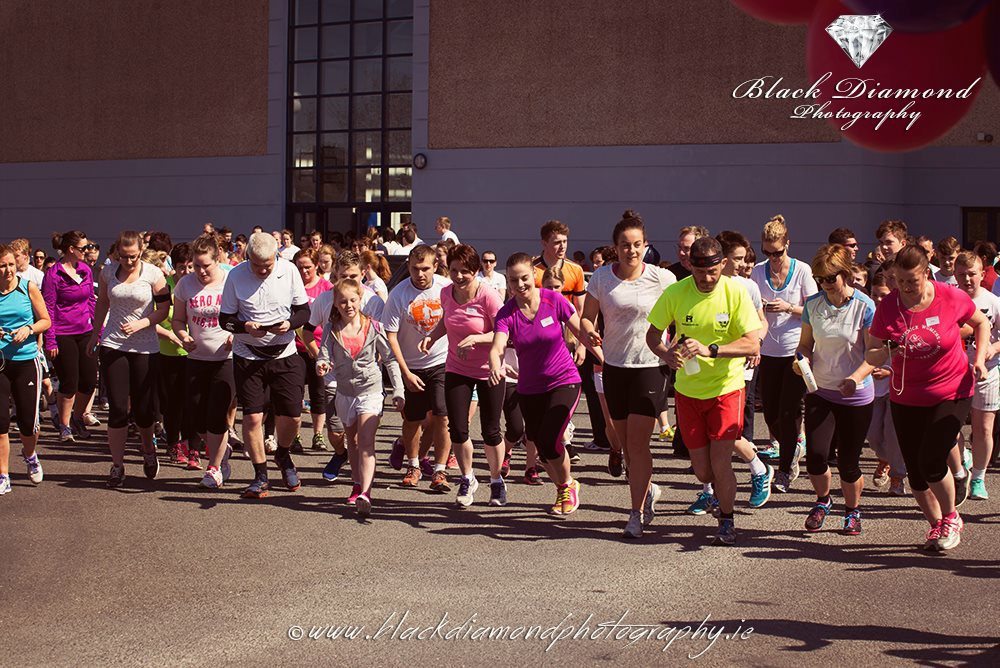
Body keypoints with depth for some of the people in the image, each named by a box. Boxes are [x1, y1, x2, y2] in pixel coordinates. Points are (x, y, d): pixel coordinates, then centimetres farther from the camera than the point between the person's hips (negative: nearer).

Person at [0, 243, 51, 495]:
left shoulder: (28, 287, -1)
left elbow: (46, 321, 5)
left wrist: (28, 329, -13)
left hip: (26, 361, 0)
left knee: (28, 422, 3)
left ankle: (30, 455, 37)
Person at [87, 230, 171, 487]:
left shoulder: (154, 274, -7)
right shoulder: (108, 272, 3)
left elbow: (164, 309, -5)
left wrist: (140, 324, -19)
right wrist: (95, 334, 19)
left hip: (145, 348, -2)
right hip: (113, 345, 2)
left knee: (143, 408, 4)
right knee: (117, 407, -1)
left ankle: (149, 450, 34)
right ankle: (117, 465, 9)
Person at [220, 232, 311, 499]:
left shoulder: (289, 271, -5)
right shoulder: (236, 276, -7)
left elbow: (304, 311, 2)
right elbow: (225, 318, -2)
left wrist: (290, 323, -19)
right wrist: (245, 326, -22)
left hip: (284, 354, 1)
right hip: (248, 356, -1)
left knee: (291, 415, 1)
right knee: (252, 416, -5)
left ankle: (283, 454, 33)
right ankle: (260, 475, 11)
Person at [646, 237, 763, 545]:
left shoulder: (736, 292, -13)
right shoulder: (675, 293, -9)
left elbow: (753, 345, -19)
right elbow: (652, 334, 1)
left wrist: (710, 350, -33)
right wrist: (667, 354, -22)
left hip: (726, 387, -2)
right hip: (688, 390, 2)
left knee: (720, 463, -9)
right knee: (702, 470, 7)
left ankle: (727, 520, 17)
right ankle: (723, 495, 42)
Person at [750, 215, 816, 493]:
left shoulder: (802, 271, -4)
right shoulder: (758, 271, 4)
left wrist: (788, 308, -18)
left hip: (795, 350, -3)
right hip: (768, 351, 3)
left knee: (788, 411, -4)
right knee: (770, 412, 6)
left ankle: (785, 469, 8)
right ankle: (792, 449, 34)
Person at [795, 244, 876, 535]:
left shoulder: (865, 307, -12)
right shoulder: (813, 305, 0)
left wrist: (856, 377, -29)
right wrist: (801, 358, -13)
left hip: (856, 396, -3)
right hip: (819, 391, 3)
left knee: (848, 462, 3)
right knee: (816, 455, -10)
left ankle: (852, 511, 31)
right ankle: (823, 500, 21)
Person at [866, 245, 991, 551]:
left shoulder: (951, 297, -12)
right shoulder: (888, 307, -10)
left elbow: (981, 322, 8)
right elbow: (871, 357, -8)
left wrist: (979, 360, -4)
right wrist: (887, 351, -30)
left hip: (952, 392, -2)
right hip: (907, 398, 3)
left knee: (931, 461, -15)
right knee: (915, 470, 5)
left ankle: (951, 518, 13)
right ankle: (936, 525, 29)